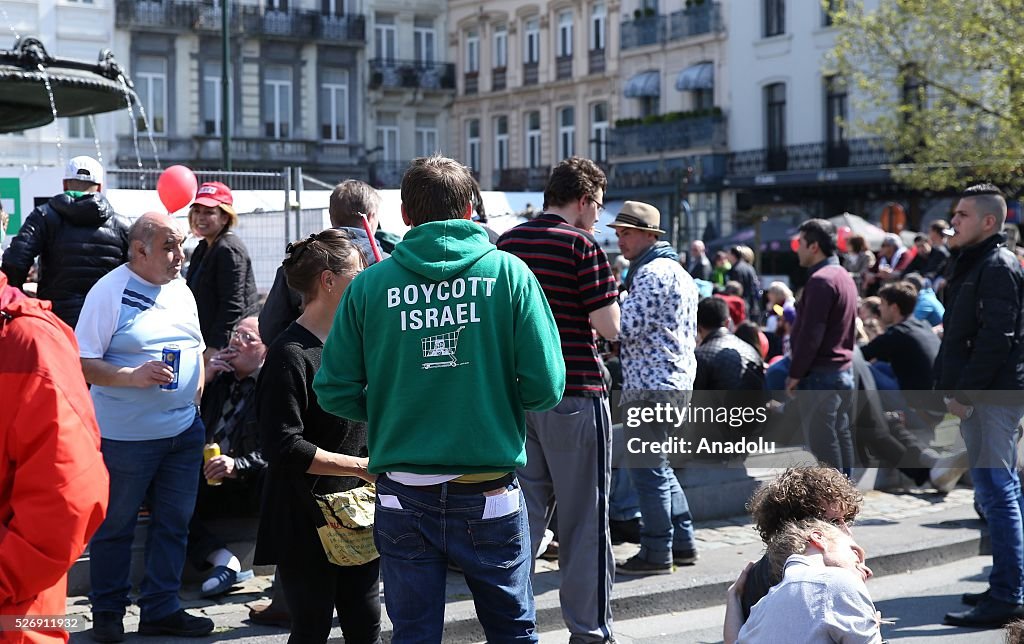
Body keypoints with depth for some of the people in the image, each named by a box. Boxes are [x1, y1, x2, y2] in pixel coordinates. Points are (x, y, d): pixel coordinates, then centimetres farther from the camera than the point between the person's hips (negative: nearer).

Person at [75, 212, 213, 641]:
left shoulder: (181, 291, 9)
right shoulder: (110, 292, -12)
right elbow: (82, 364, -15)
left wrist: (197, 386, 10)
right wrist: (133, 376, -26)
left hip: (184, 430, 7)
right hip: (126, 435, -7)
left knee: (174, 523, 12)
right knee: (114, 525, 7)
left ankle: (161, 609, 24)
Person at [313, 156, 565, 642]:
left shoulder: (370, 284, -2)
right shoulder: (508, 273, -4)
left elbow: (335, 392, -3)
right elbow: (545, 386, -8)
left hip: (402, 497, 1)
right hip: (489, 495, -1)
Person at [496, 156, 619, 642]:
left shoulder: (506, 244, 8)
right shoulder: (582, 246, -11)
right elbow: (608, 326, -14)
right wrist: (609, 293, 5)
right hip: (574, 393, -6)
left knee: (522, 514, 11)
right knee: (583, 519, 3)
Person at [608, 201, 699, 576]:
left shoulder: (651, 273, -14)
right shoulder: (677, 270, 19)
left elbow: (627, 327, -20)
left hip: (652, 384, -11)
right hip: (676, 380, 11)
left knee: (647, 469, -5)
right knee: (659, 465, 17)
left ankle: (656, 553, -2)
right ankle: (682, 544, 19)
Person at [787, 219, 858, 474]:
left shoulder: (821, 280, -15)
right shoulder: (844, 277, 16)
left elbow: (811, 333, -19)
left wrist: (795, 373, -14)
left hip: (821, 374, -10)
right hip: (844, 371, 10)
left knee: (822, 442, -6)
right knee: (841, 437, 13)